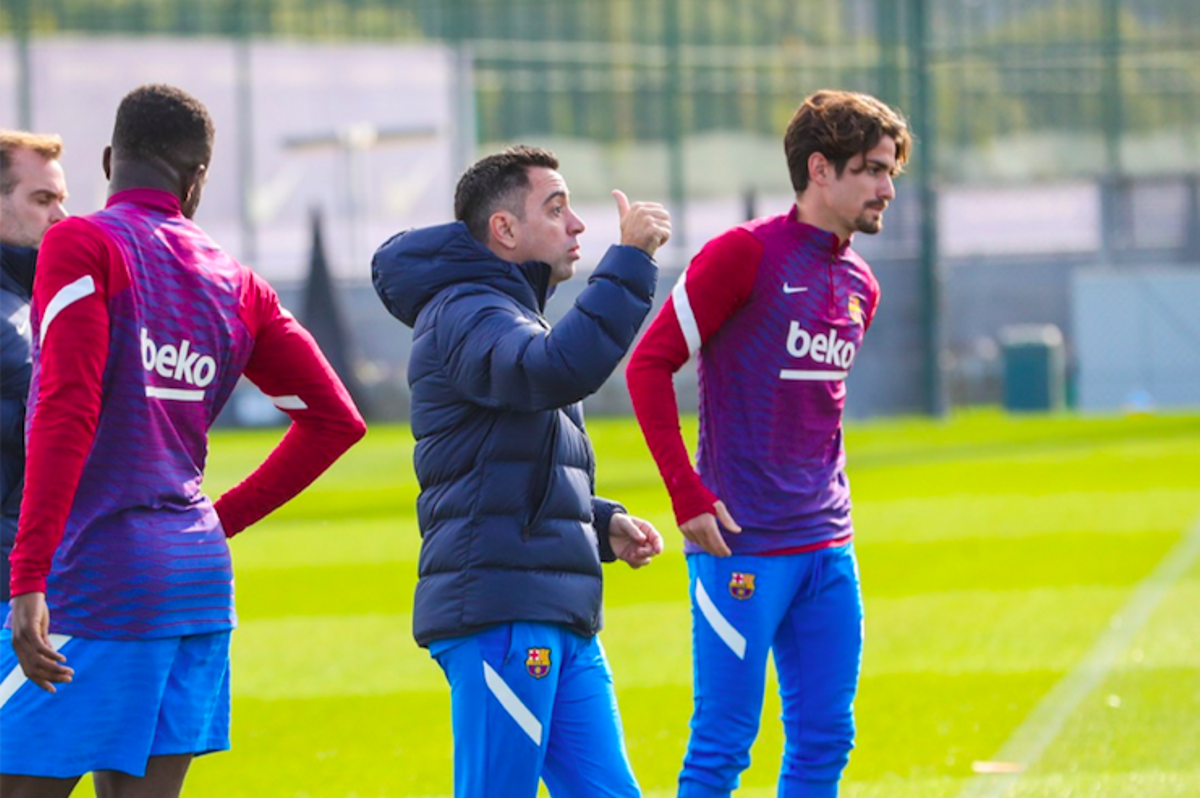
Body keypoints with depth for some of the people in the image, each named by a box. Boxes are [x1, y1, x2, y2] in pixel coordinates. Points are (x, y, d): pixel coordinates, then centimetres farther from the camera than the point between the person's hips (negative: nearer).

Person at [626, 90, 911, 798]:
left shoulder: (860, 285, 13)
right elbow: (649, 363, -9)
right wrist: (688, 494, -13)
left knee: (825, 739, 7)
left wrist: (831, 502, 15)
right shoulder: (746, 253, -9)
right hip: (743, 546, -7)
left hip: (828, 547, 7)